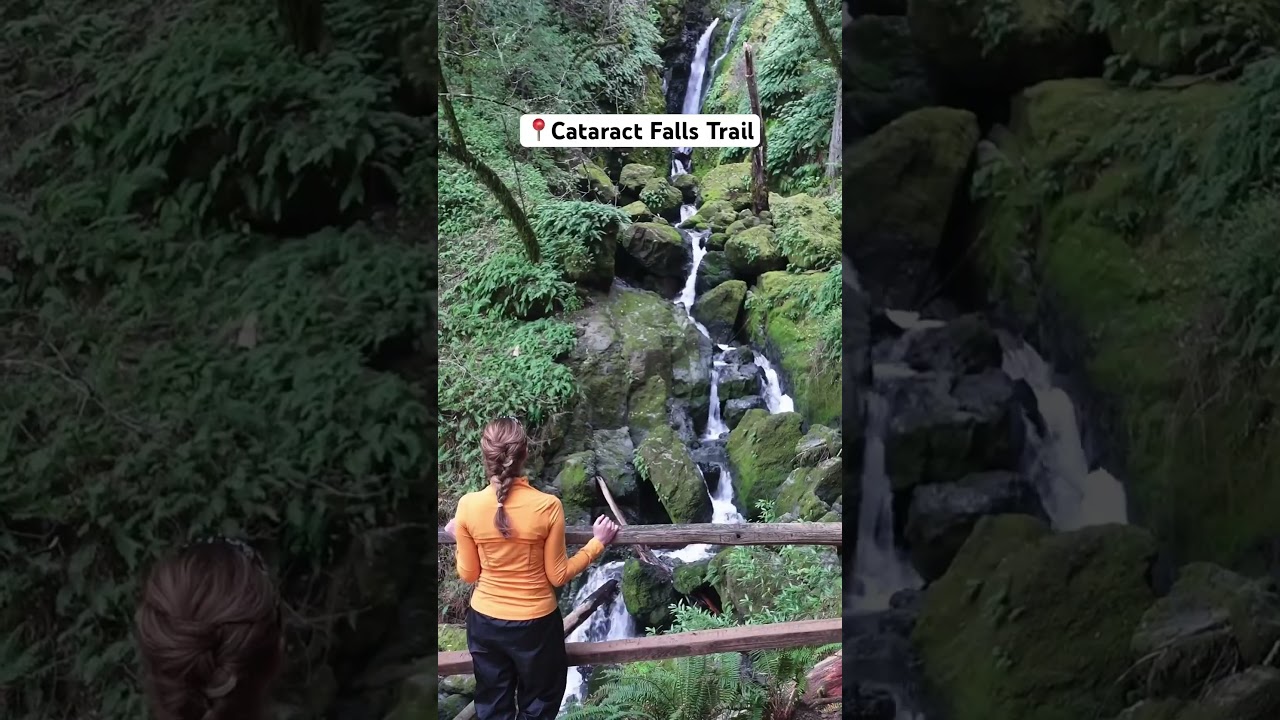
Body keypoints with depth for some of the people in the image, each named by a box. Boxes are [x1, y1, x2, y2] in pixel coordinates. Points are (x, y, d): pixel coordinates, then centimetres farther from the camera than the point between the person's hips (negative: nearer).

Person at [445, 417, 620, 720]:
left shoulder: (468, 505, -14)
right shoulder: (547, 506, -20)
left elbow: (468, 574, -3)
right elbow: (557, 576, -10)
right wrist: (598, 542, 2)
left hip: (485, 622, 2)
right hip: (535, 623, -2)